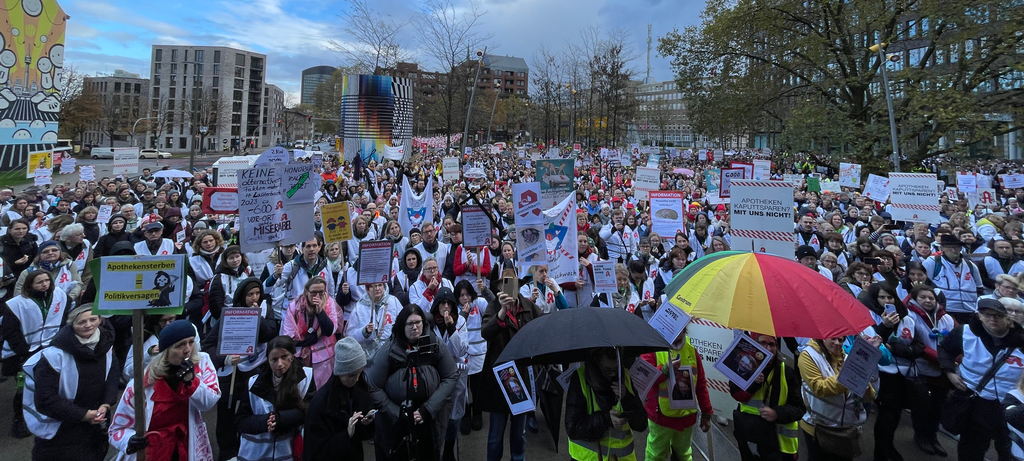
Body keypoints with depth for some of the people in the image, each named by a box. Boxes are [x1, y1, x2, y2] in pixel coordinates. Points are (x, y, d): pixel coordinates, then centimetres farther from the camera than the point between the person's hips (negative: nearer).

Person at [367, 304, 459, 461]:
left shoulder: (436, 345, -10)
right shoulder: (389, 350, -14)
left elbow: (451, 377, -5)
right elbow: (373, 388, -10)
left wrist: (428, 410, -11)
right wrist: (397, 414, -13)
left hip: (430, 423, 1)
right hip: (394, 425, -1)